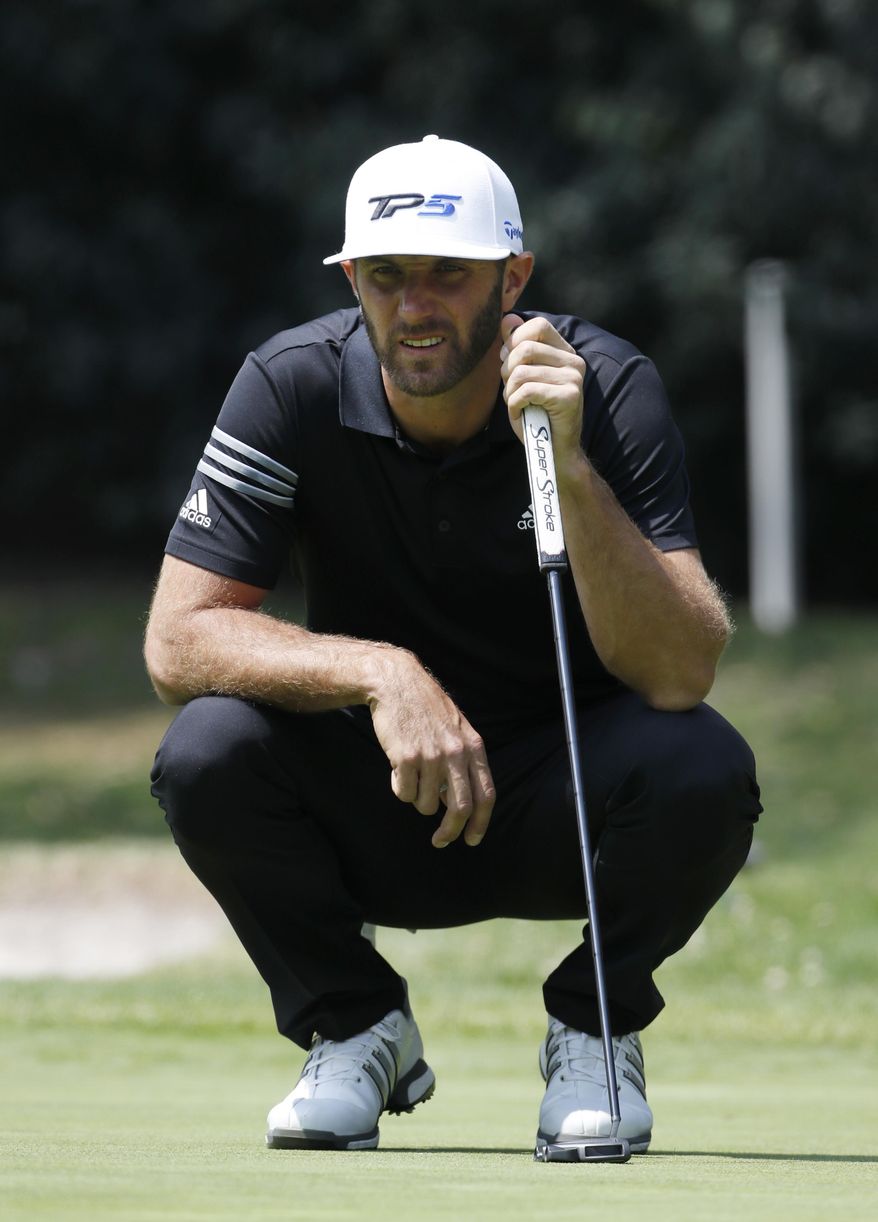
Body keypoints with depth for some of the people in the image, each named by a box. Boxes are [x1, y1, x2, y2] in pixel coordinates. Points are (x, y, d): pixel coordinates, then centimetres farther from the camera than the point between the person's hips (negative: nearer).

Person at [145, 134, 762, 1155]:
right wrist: (380, 672, -34)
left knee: (703, 769, -32)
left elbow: (679, 674, -27)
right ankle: (354, 1025, -1)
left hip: (559, 806, -1)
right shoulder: (295, 387, -14)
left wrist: (569, 465, -39)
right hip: (374, 812, 1)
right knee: (206, 752, -29)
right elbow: (178, 640, -18)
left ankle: (593, 1027, -1)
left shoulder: (607, 390, -17)